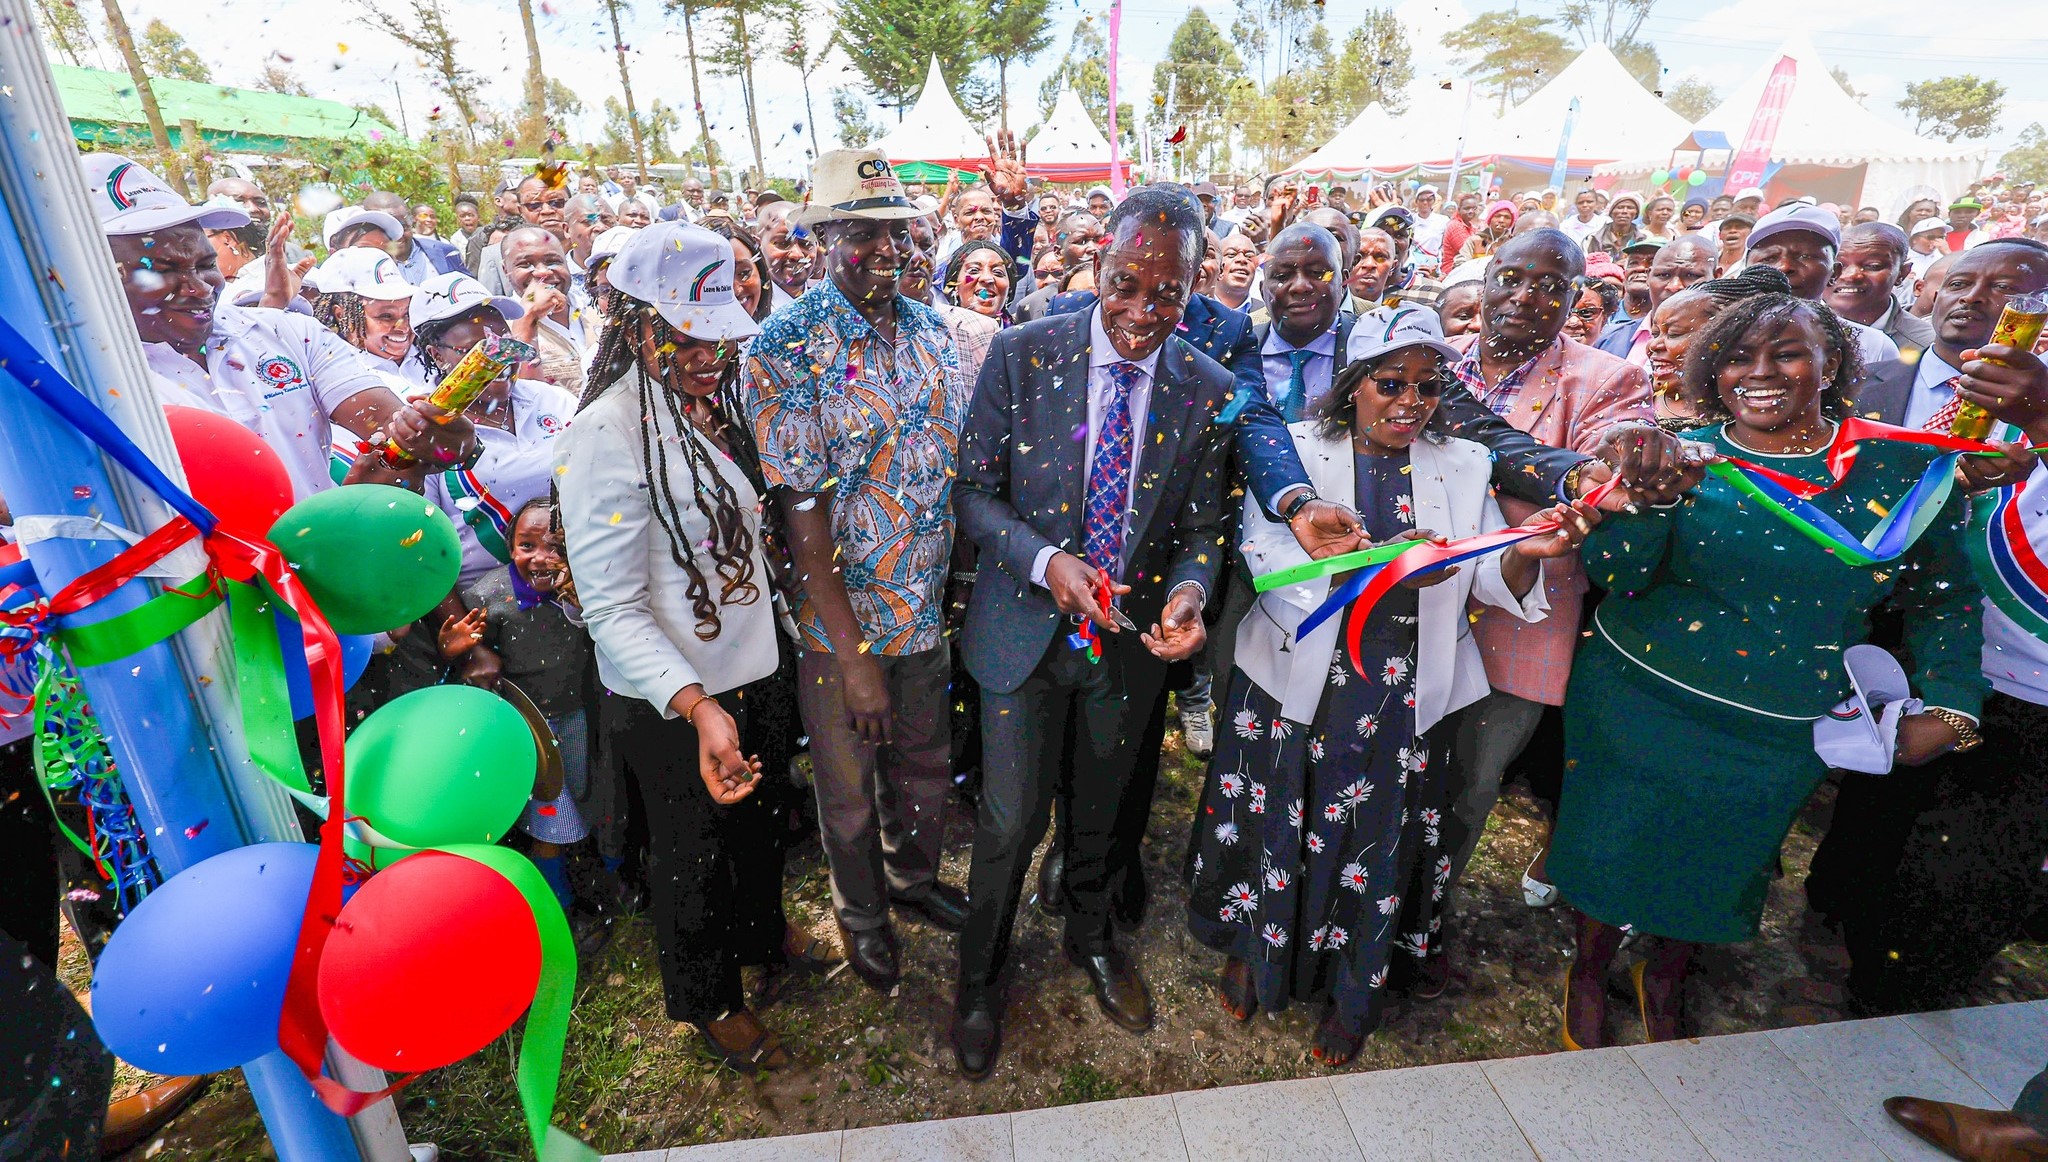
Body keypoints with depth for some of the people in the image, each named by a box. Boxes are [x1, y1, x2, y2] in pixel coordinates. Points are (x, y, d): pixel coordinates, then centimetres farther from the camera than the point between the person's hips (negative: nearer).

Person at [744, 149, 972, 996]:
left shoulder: (931, 329, 1)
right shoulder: (785, 349, -17)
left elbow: (962, 462, 6)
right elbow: (802, 511, -20)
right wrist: (853, 655, -20)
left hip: (928, 606, 5)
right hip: (840, 617, -4)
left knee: (926, 765, 24)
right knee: (850, 791, 17)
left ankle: (915, 877, 52)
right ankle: (862, 912, 46)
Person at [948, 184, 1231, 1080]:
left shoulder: (1208, 391, -6)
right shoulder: (1022, 355, -12)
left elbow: (1202, 526, 0)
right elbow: (975, 492, -8)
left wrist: (1188, 589, -22)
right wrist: (1045, 561, -25)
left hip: (1133, 635, 2)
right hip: (1026, 627, -2)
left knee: (1099, 804, 22)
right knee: (1011, 819, 4)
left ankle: (1090, 936, 53)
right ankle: (980, 978, 34)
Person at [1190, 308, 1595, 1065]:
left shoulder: (1462, 467, 6)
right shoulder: (1295, 450, -4)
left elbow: (1493, 582, -2)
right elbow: (1266, 558, -18)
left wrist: (1529, 553, -25)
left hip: (1403, 695, 2)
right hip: (1299, 680, -2)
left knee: (1380, 838, 12)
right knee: (1274, 825, 11)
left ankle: (1353, 991, 38)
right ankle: (1250, 951, 41)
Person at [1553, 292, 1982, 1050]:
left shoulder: (1901, 468, -3)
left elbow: (1942, 597, 6)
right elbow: (1613, 576, -13)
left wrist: (1950, 706, -4)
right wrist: (1644, 494, -28)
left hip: (1779, 733, 2)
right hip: (1638, 702, -1)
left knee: (1713, 867, 19)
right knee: (1613, 846, 11)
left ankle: (1665, 977, 48)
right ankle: (1589, 973, 40)